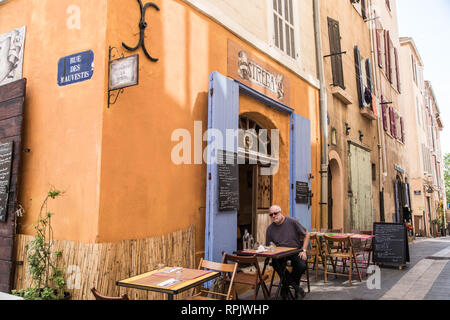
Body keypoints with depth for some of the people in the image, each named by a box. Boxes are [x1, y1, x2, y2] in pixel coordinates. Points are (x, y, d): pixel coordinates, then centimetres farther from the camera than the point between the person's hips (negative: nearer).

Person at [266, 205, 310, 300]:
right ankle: (295, 285, -10)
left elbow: (306, 235, 1)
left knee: (302, 266, -29)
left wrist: (303, 251, -7)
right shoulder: (270, 229, 4)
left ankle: (285, 286, -1)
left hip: (296, 251, -1)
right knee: (275, 263, -31)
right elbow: (268, 247, 10)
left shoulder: (292, 222, -5)